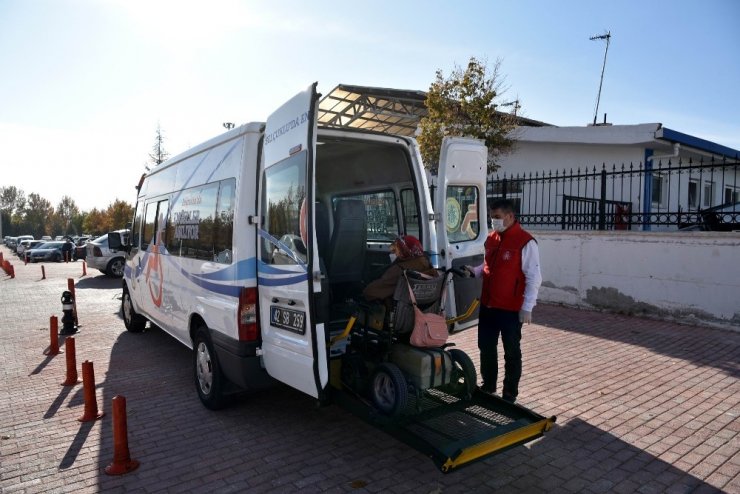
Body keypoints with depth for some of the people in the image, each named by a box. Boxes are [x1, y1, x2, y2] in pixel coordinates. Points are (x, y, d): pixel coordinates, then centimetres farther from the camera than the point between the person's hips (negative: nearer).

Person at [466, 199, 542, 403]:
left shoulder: (525, 242, -13)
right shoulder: (491, 238, 9)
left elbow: (534, 278, -14)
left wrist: (527, 308, -16)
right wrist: (474, 271, 0)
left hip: (511, 309, -7)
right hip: (487, 305, 7)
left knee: (511, 352, 8)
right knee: (486, 347, 16)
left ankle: (510, 394, 22)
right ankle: (488, 386, 34)